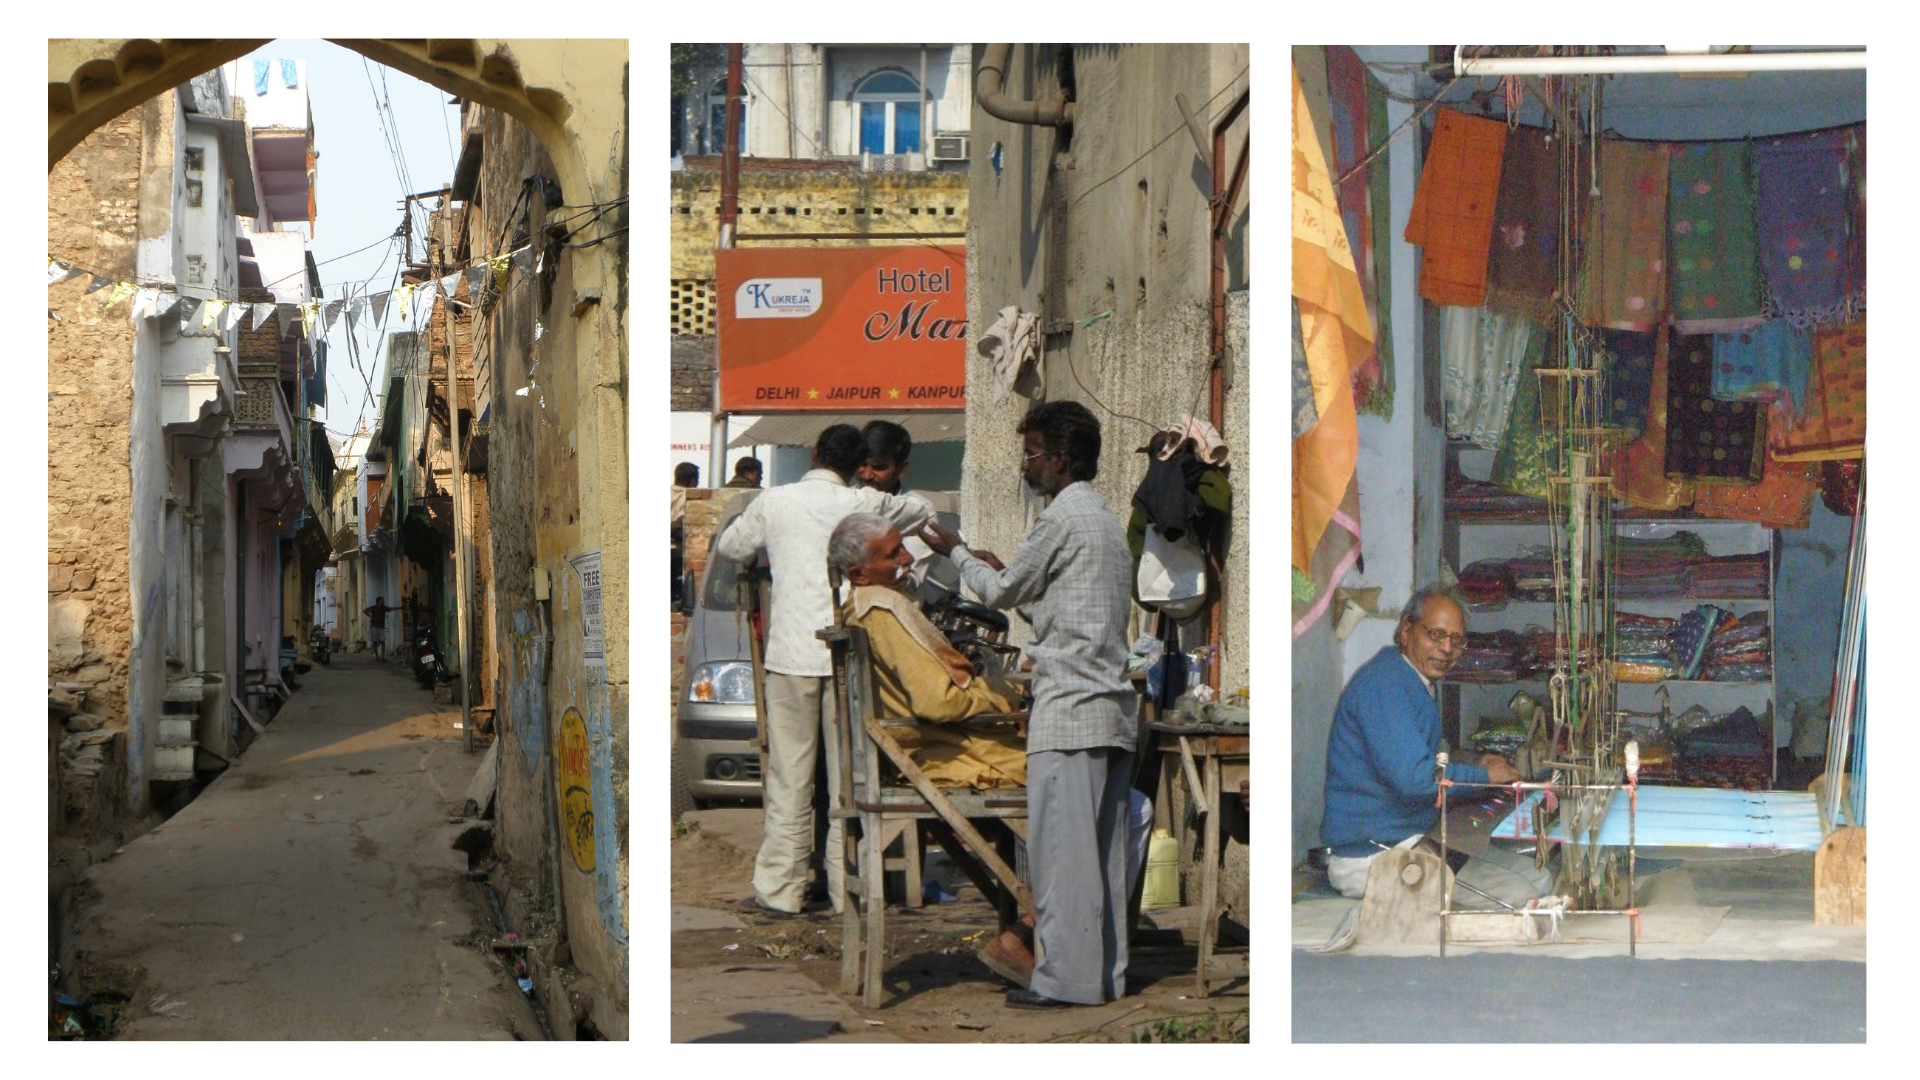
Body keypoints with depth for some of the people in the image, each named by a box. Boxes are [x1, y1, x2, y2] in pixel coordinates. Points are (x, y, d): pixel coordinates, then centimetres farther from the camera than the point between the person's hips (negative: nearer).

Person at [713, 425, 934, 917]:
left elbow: (729, 546, 19)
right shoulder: (865, 504, 2)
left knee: (789, 775, 3)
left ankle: (780, 889, 4)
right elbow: (922, 512, 21)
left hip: (791, 653, 0)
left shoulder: (773, 502, 2)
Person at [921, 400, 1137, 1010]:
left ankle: (1067, 977, -8)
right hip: (1111, 707, 9)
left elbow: (1001, 594, 1)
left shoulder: (1062, 518, -9)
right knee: (1101, 847, 9)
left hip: (1068, 708, -9)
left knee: (1060, 844, -8)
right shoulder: (1107, 520, 19)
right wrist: (1008, 573, 26)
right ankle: (1107, 972, 11)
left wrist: (957, 553, 17)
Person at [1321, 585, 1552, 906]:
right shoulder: (1384, 681, -17)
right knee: (1515, 897, -18)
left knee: (1537, 878, 6)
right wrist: (1483, 775, -11)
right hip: (1369, 854, -11)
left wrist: (1472, 768, 8)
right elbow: (1412, 776, -27)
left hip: (1416, 838, 11)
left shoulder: (1416, 683, 18)